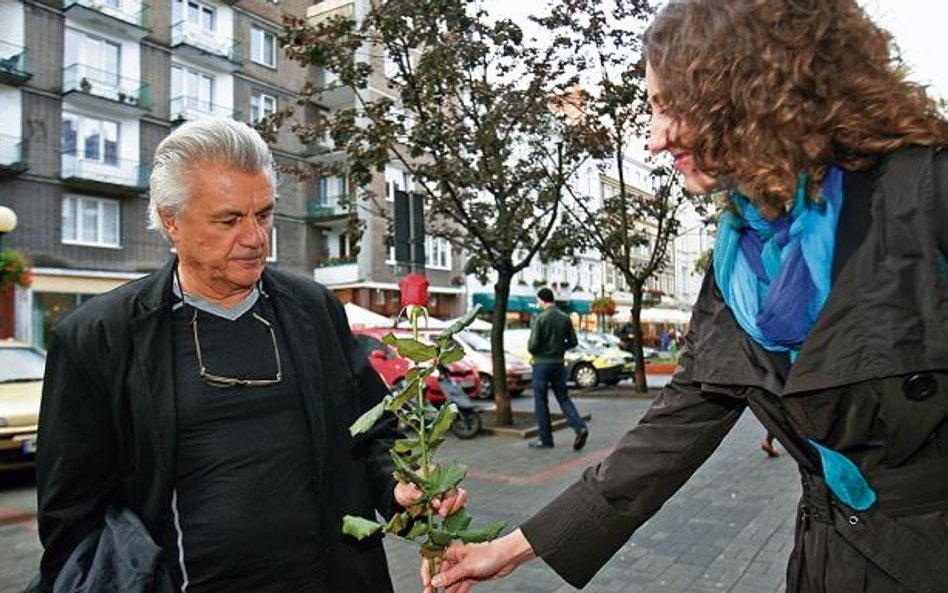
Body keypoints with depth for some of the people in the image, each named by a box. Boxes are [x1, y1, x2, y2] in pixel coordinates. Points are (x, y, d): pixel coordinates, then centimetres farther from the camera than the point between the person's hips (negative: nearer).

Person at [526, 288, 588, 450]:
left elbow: (532, 345, -16)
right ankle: (580, 427, -9)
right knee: (564, 399, 10)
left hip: (541, 364, -5)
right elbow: (573, 342, 5)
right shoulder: (565, 318, 2)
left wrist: (529, 347, 6)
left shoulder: (540, 319, -14)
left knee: (541, 402, 5)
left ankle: (545, 439, 11)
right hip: (558, 363, 5)